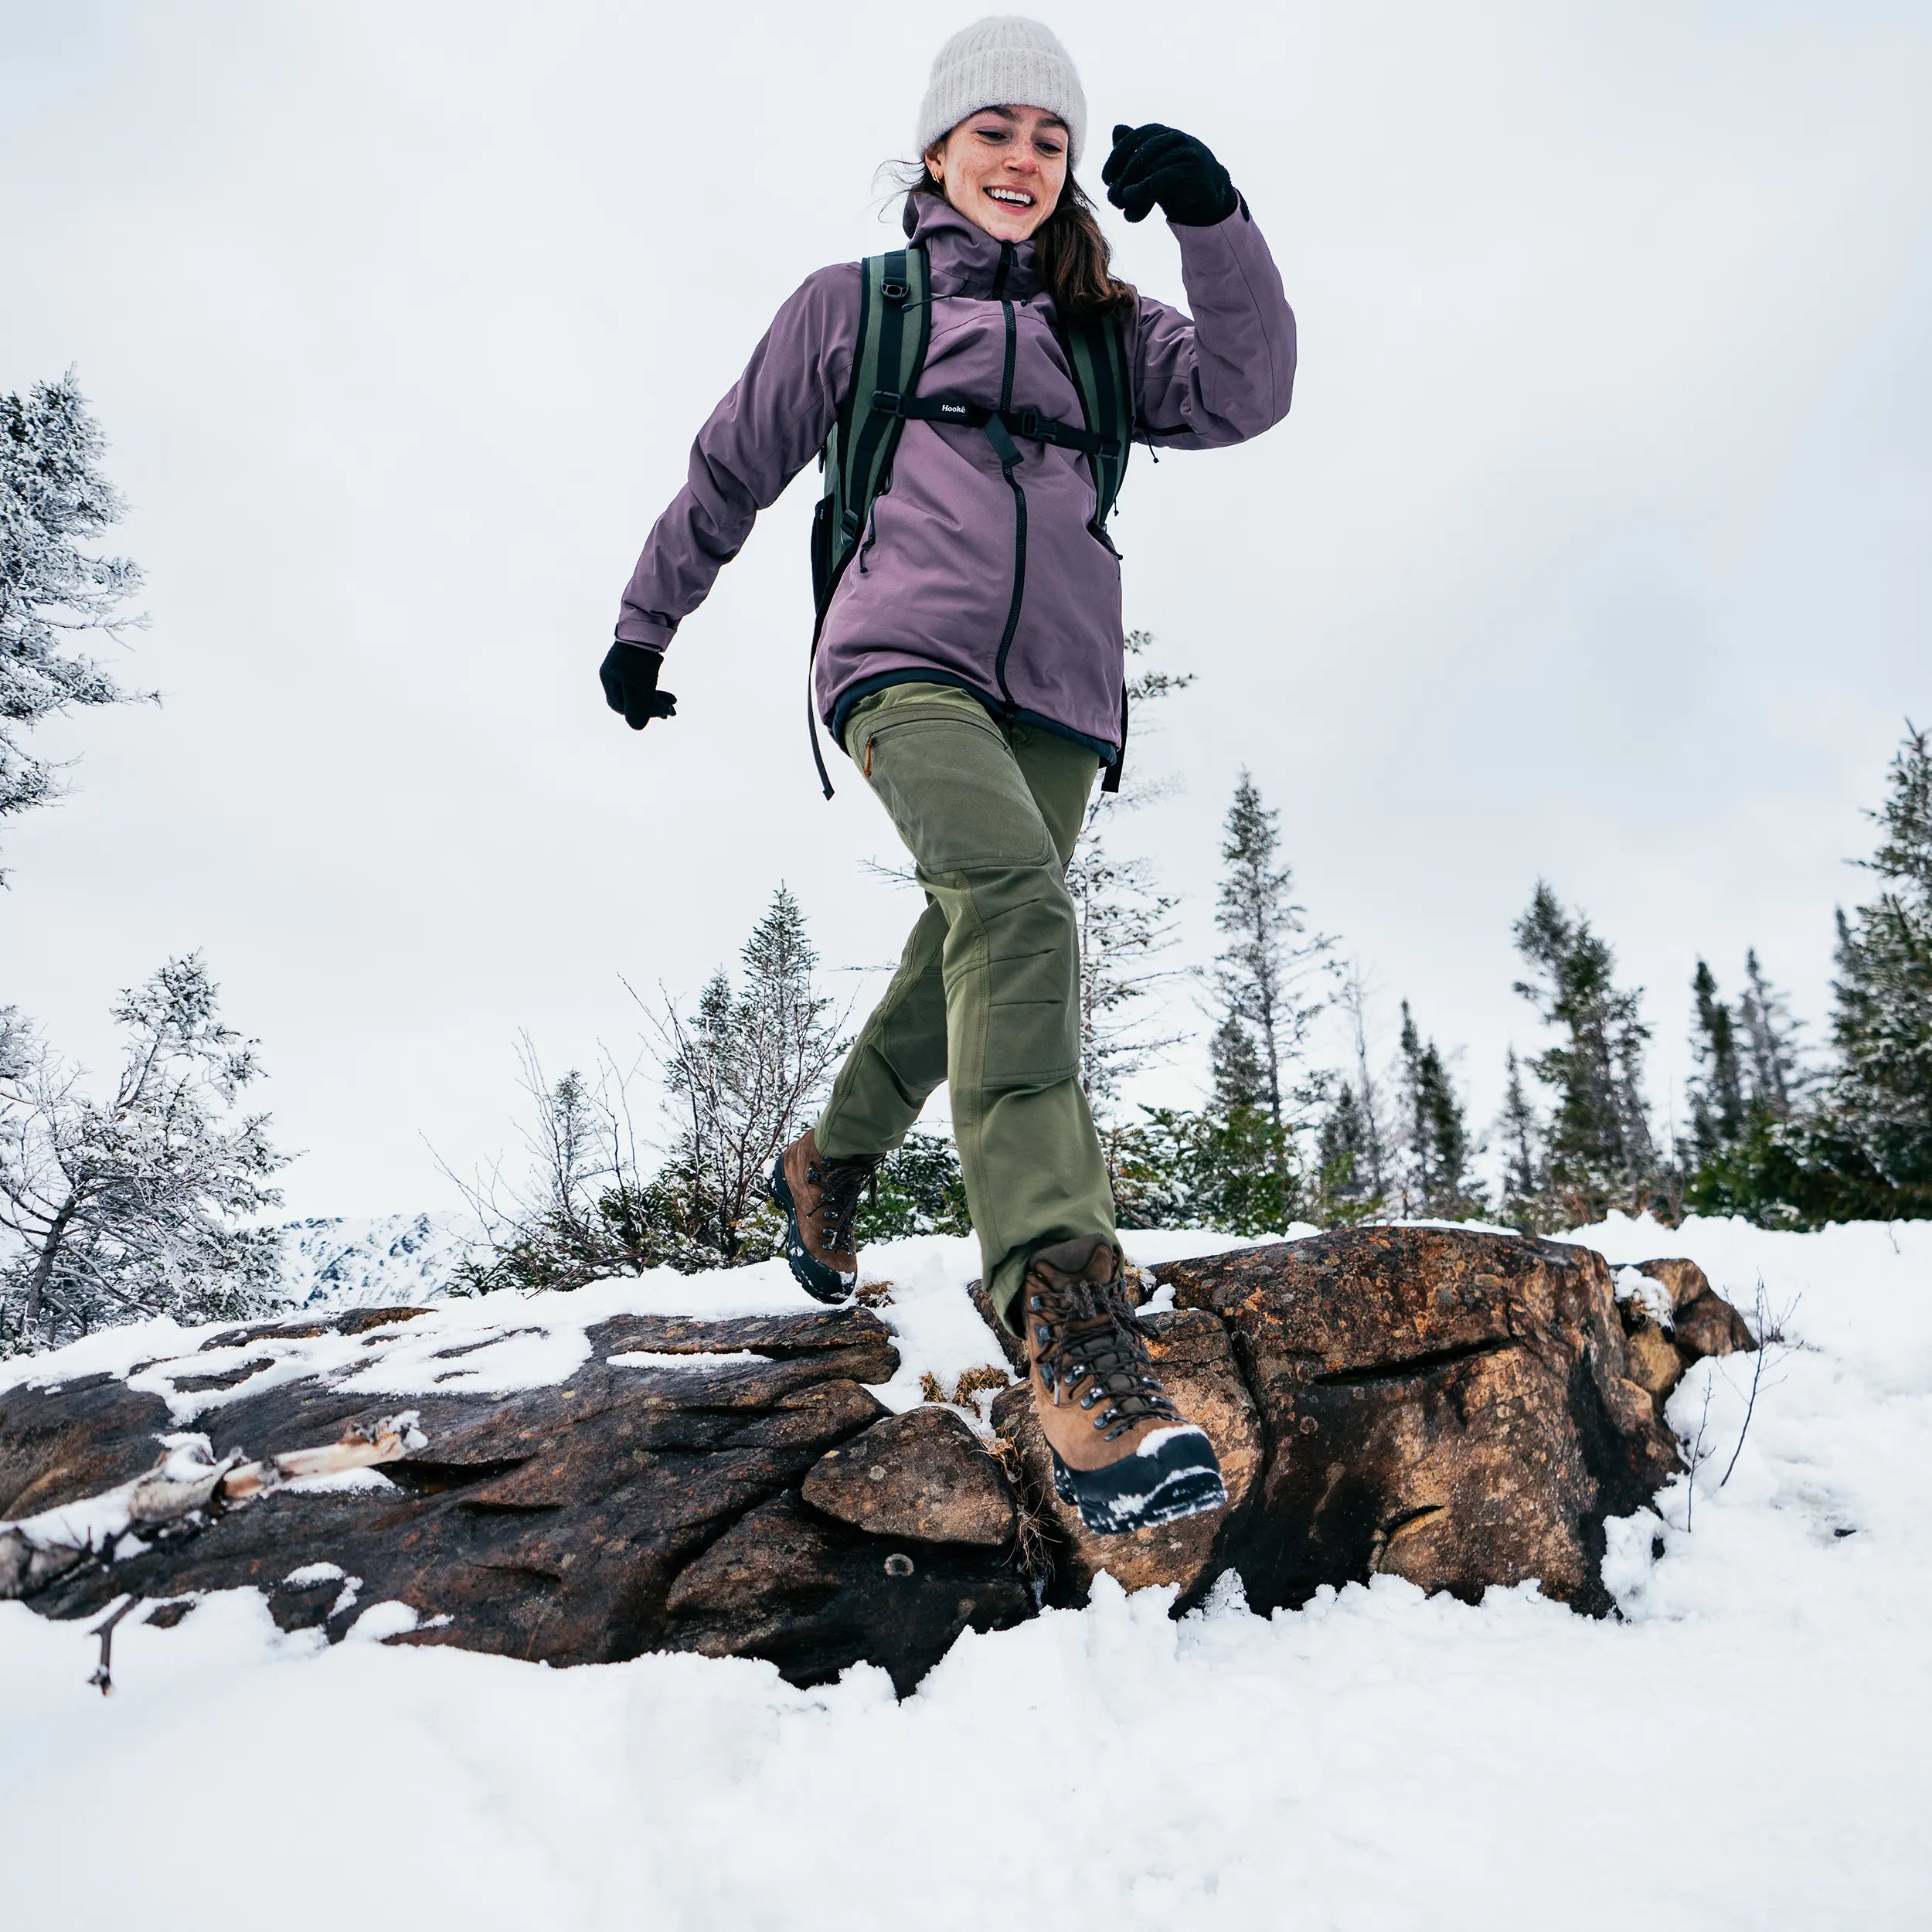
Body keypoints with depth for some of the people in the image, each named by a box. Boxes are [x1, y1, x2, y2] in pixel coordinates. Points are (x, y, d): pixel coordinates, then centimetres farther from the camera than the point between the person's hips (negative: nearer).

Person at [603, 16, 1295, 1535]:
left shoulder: (1105, 328, 25)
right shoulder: (855, 302, 20)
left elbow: (1244, 396, 9)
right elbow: (732, 470, 25)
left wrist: (1214, 220, -4)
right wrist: (646, 622, 27)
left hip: (1057, 684, 4)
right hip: (906, 651, -4)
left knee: (975, 952, -2)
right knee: (1016, 901, -30)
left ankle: (829, 1166, 26)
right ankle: (1071, 1320, -39)